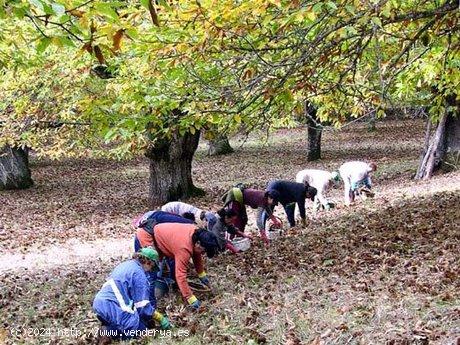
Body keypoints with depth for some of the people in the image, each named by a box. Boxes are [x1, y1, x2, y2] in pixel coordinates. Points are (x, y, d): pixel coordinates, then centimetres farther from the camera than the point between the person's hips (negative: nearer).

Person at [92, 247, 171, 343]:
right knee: (141, 327, 2)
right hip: (112, 308, -9)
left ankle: (108, 325, 0)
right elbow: (143, 305, -10)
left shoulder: (125, 264, 17)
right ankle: (109, 331, -16)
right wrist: (160, 318, 3)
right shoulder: (139, 274, -10)